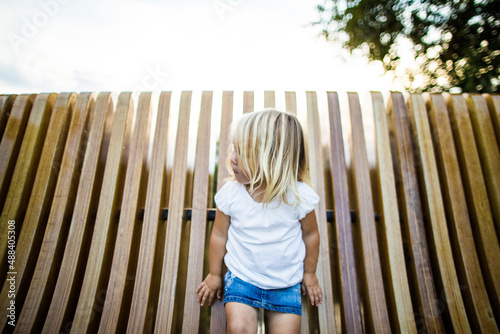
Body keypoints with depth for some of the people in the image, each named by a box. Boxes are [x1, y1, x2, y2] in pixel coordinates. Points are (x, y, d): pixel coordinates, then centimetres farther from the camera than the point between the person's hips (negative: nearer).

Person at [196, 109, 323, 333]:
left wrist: (309, 273, 9)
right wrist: (215, 275, 8)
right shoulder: (230, 194, -17)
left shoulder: (300, 196, -20)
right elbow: (219, 235, -3)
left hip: (286, 283, 0)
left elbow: (311, 234, -3)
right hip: (242, 277, 0)